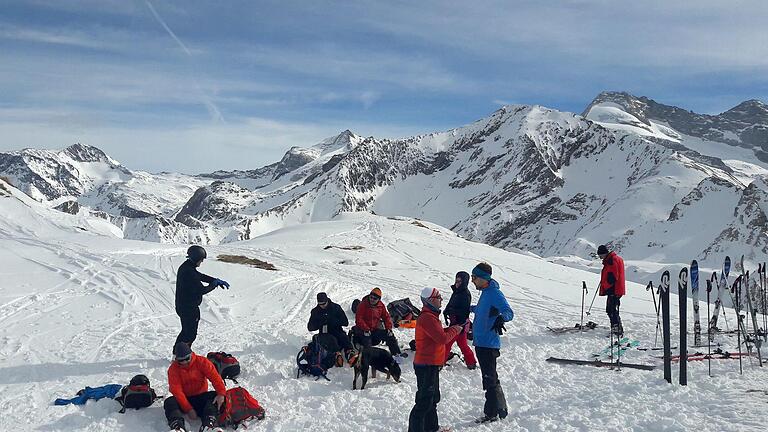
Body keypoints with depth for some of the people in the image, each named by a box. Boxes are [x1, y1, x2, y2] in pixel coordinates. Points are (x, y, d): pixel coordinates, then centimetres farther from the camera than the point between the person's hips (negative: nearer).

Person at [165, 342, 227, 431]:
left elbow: (214, 376, -17)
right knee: (169, 402, -29)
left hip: (201, 397, 0)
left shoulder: (201, 362, -7)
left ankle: (208, 425, -50)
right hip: (184, 399, 0)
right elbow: (177, 390, -15)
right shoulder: (173, 369, -7)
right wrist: (188, 409, -25)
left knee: (215, 396, -28)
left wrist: (221, 393, -34)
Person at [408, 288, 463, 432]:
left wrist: (453, 328, 6)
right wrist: (455, 329, -9)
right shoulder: (427, 318, -22)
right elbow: (443, 338, -26)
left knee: (433, 398, 22)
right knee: (424, 401, -6)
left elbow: (439, 333, 19)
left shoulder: (430, 316, 14)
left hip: (431, 365, 11)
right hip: (426, 366, -11)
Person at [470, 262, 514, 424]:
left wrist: (501, 318, -47)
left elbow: (509, 312, -27)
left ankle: (492, 413, 5)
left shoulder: (495, 293, -17)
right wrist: (470, 308, 46)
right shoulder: (485, 292, 12)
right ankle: (500, 409, 26)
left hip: (488, 344, -10)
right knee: (489, 378, 16)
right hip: (481, 342, 10)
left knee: (490, 379, -3)